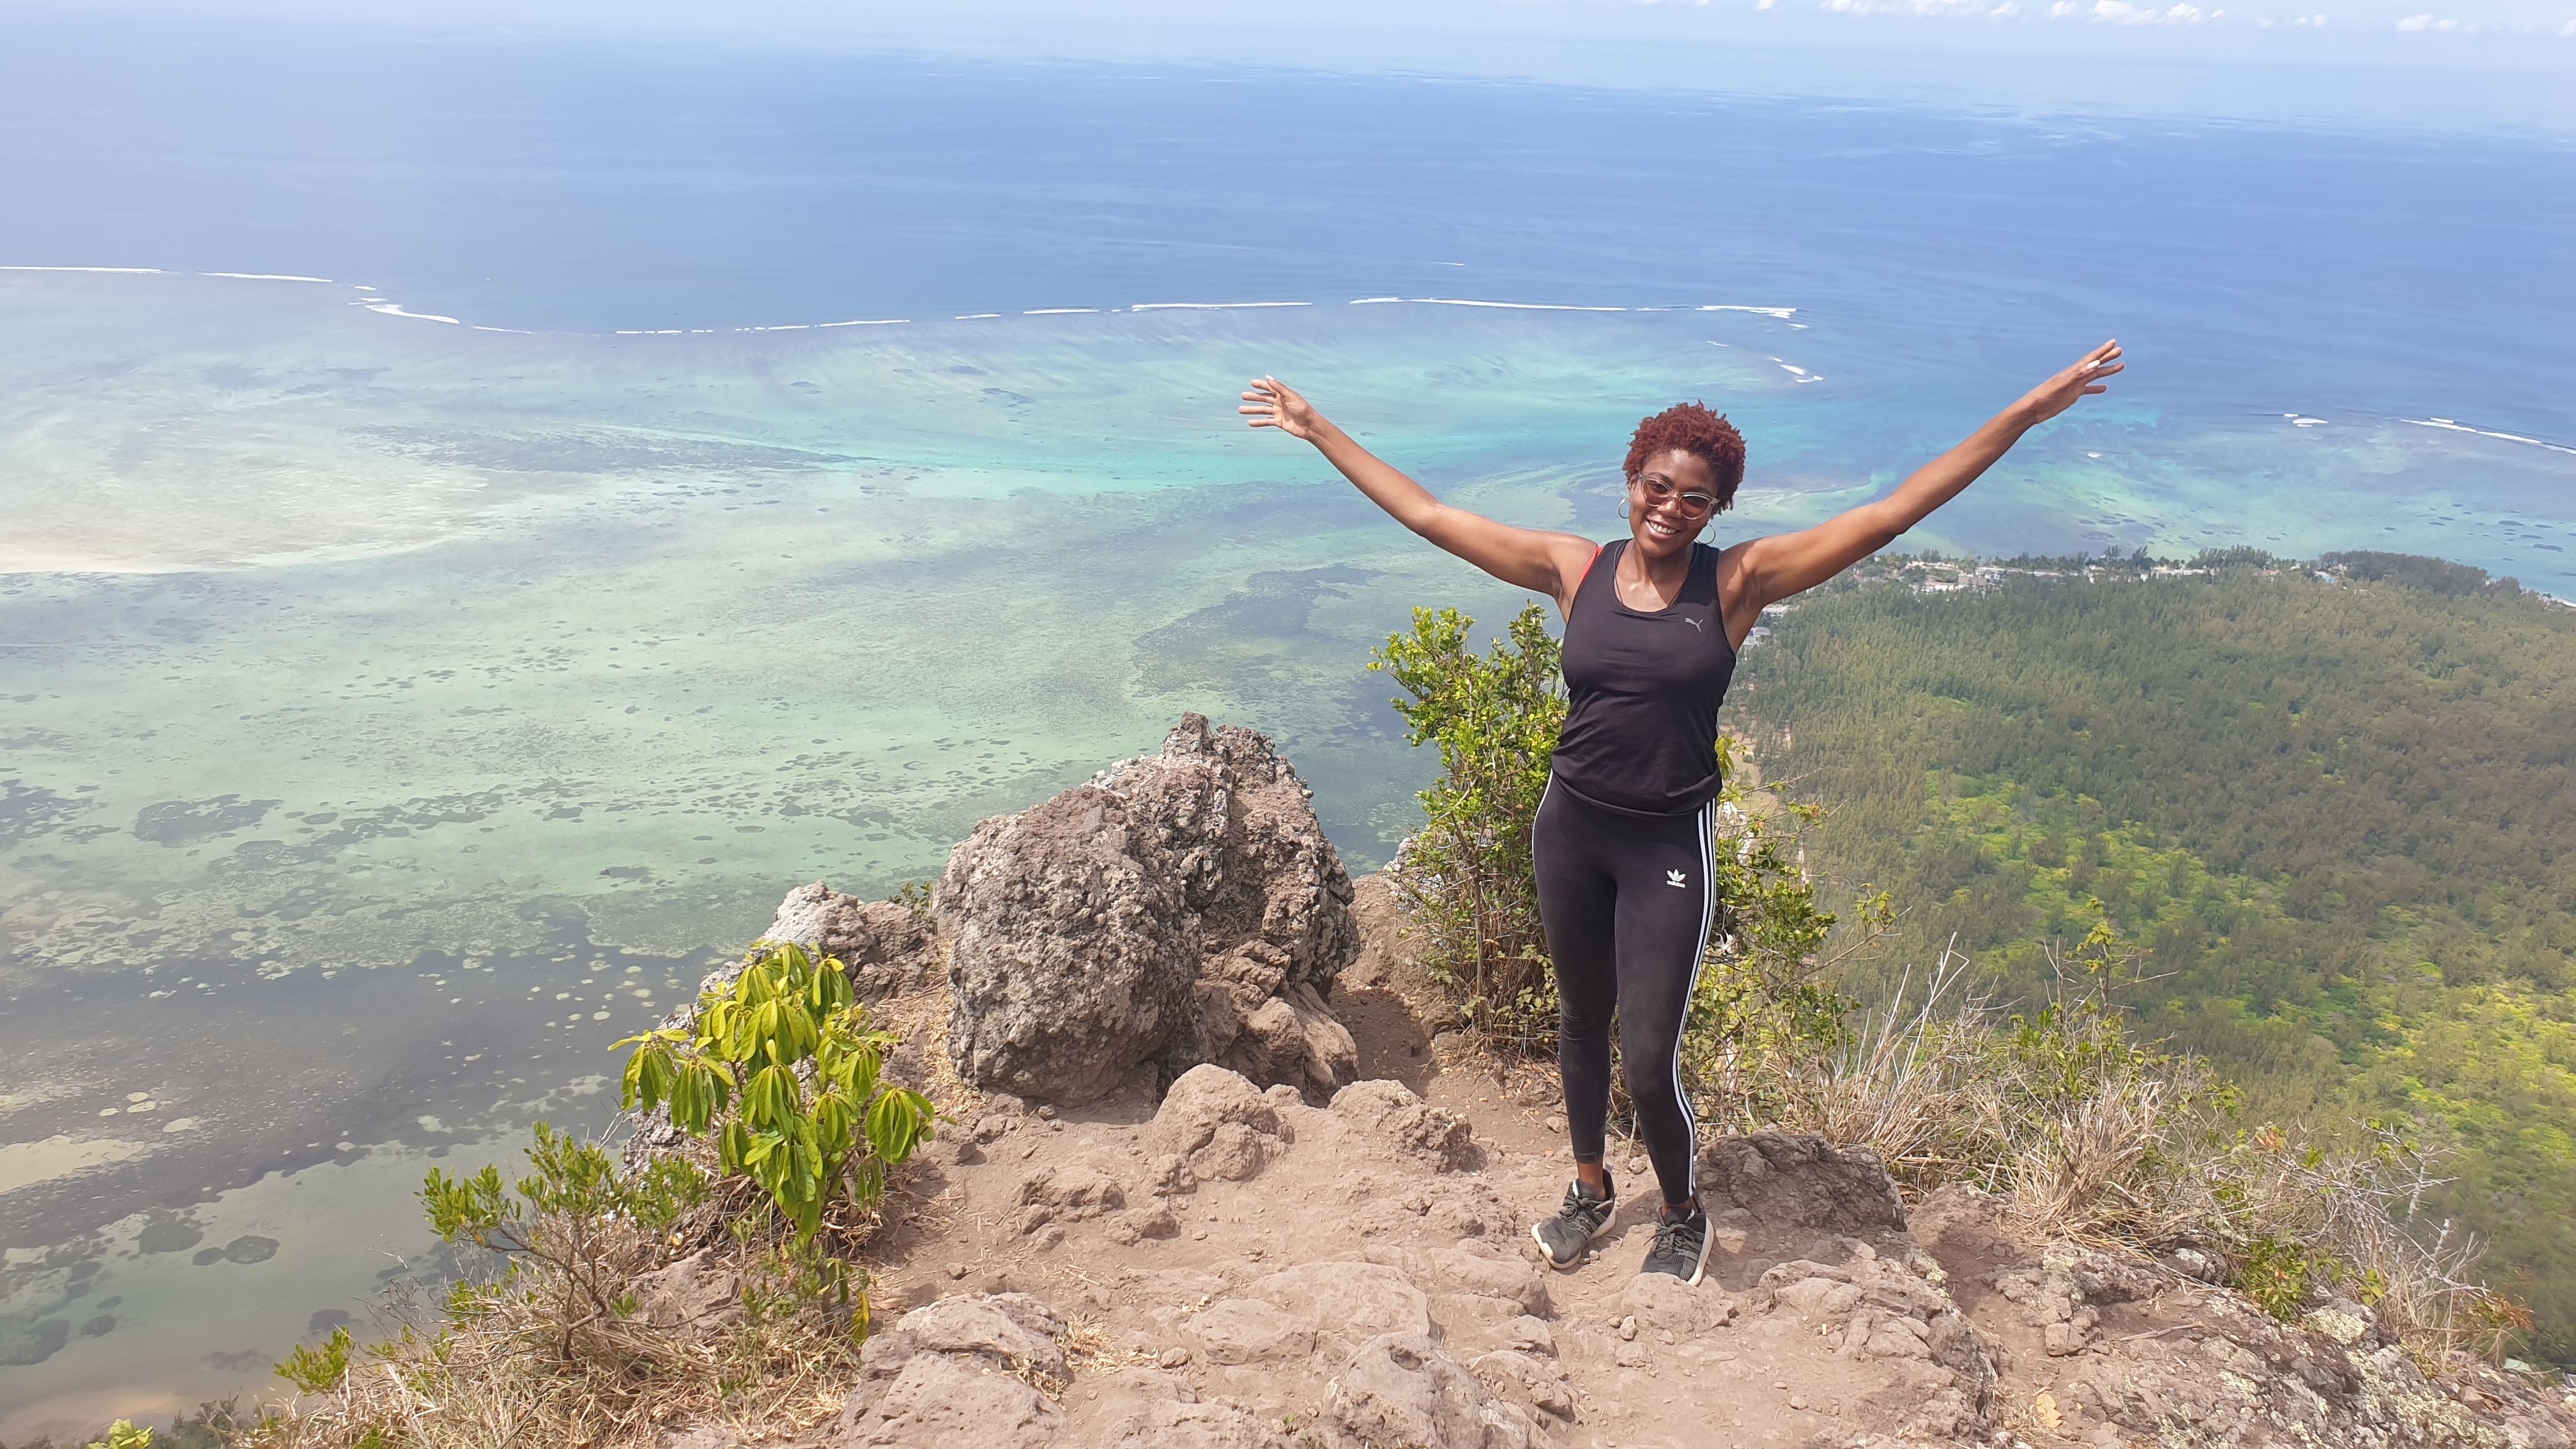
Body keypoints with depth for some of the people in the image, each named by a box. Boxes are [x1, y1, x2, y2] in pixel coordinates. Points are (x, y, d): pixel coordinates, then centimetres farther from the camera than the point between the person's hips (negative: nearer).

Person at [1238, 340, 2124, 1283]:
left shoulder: (1738, 582, -7)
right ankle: (1591, 1192, 45)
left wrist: (2032, 411, -13)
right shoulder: (1574, 569, -1)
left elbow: (1892, 513, -10)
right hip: (1571, 828, 3)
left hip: (1669, 846, -3)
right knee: (1581, 1018, 20)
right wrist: (1315, 428, 4)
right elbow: (1426, 515, 2)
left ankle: (1684, 1220, 30)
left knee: (1650, 1065, -1)